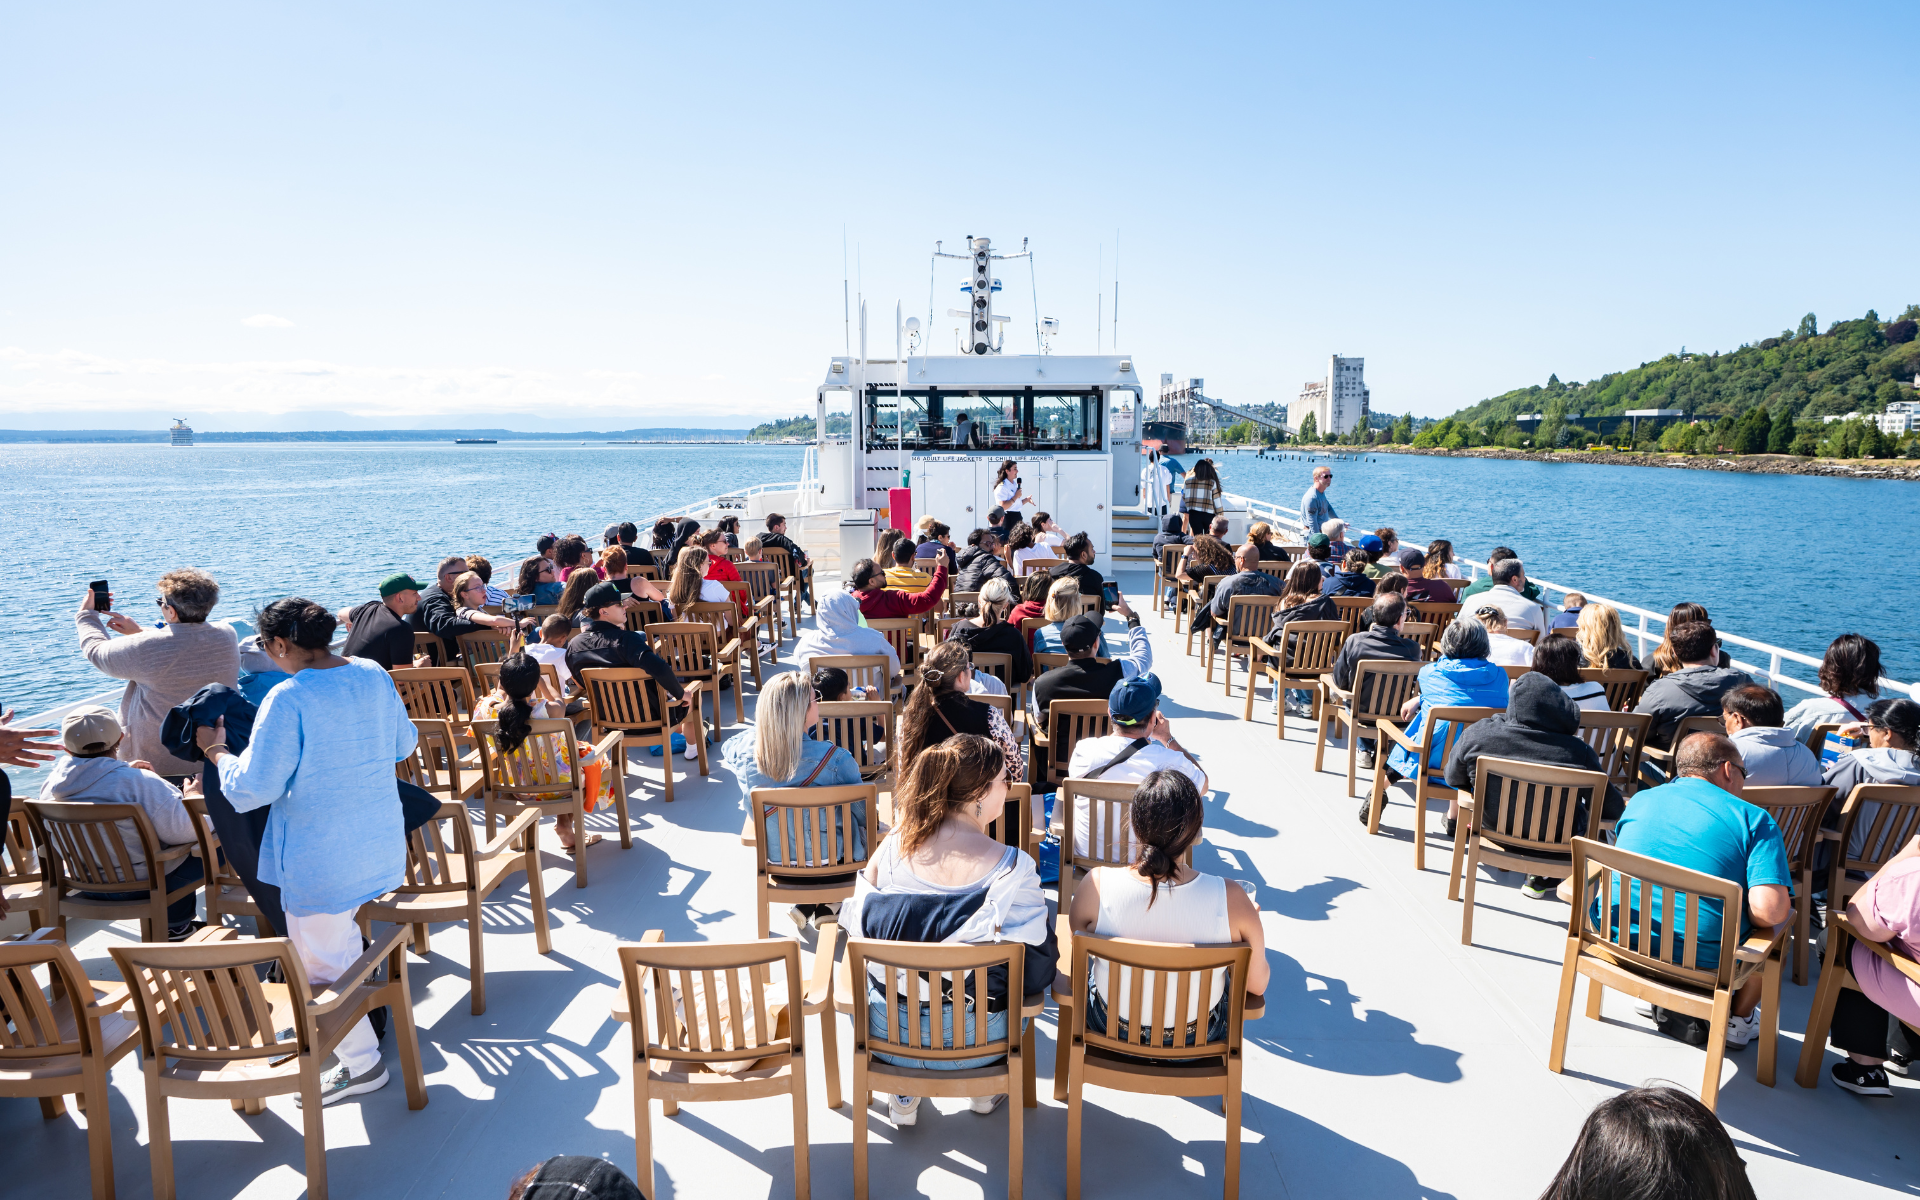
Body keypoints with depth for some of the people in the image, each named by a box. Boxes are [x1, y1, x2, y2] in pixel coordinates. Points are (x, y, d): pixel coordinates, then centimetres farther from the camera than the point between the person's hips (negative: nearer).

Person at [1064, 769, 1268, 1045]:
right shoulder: (1232, 900, -30)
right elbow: (1257, 985, -13)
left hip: (1111, 1029, 0)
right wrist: (1249, 917, 4)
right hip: (1197, 1038, 0)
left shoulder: (1096, 885, -29)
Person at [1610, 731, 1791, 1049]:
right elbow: (1770, 911, -19)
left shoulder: (1640, 800, 9)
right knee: (1782, 920, 26)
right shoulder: (1754, 819, -5)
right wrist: (1740, 913, 5)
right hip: (1702, 960, -4)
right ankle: (1737, 1020, 38)